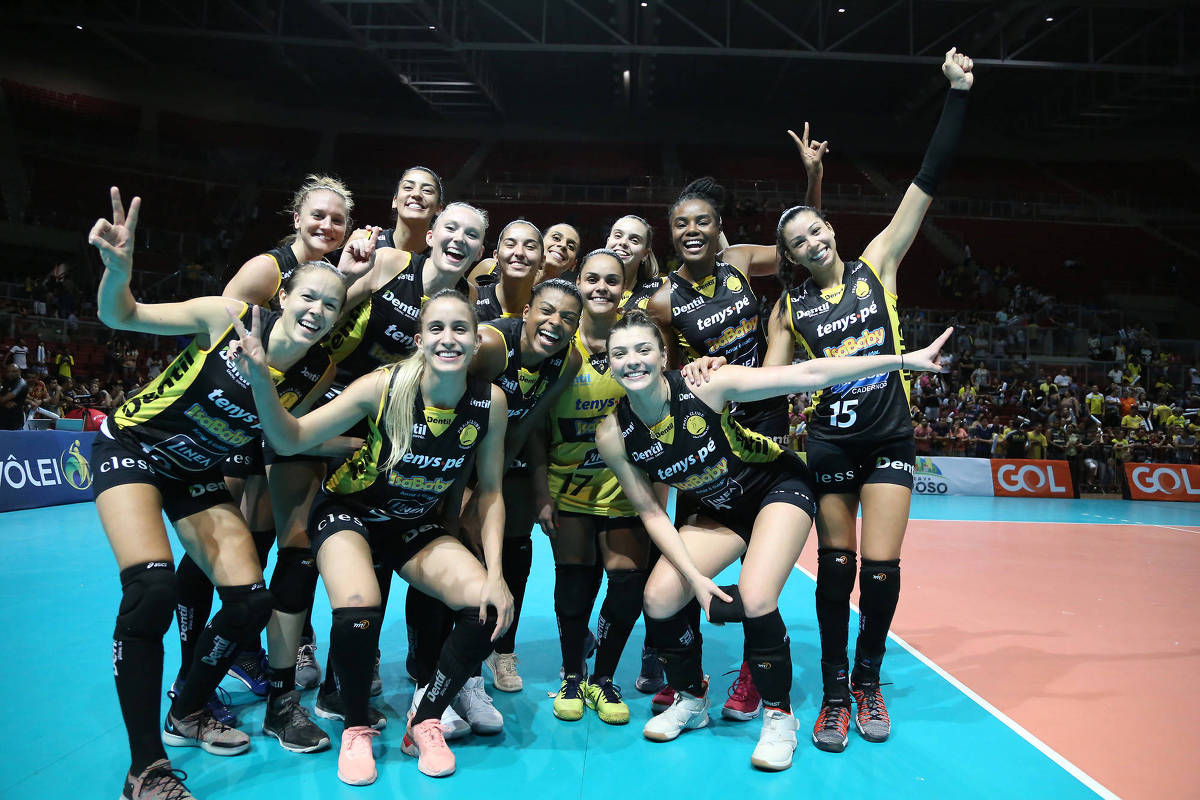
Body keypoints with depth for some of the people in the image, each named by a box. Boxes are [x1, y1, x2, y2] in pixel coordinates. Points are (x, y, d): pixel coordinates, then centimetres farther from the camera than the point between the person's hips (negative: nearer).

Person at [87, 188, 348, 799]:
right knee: (152, 590, -26)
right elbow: (119, 316, -18)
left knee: (251, 602, -6)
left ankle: (187, 714, 23)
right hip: (133, 446, -4)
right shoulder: (227, 317, -22)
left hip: (197, 473, 5)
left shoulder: (317, 372, -11)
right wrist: (117, 269, -37)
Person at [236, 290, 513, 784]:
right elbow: (290, 440, -23)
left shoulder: (490, 402, -17)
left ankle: (425, 724, 6)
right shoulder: (385, 387, -25)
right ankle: (356, 730, 1)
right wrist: (260, 377, -40)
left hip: (417, 523, 3)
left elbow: (489, 492, -7)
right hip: (349, 512, -3)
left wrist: (495, 574, -15)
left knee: (490, 607, -18)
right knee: (358, 612, -31)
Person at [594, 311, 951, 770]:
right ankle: (691, 701, 17)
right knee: (658, 599, -11)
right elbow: (650, 513, -8)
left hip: (779, 486, -4)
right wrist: (695, 577, -18)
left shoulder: (705, 386, -27)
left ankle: (779, 716, 5)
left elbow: (809, 375, -26)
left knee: (755, 600, -23)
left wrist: (907, 359, -26)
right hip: (721, 511, 4)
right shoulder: (613, 436, -16)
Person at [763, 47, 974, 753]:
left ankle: (868, 680, 21)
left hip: (889, 438, 0)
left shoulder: (877, 265, 4)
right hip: (830, 444, 1)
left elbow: (926, 184, 0)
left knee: (882, 568, -4)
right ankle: (835, 693, 20)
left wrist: (958, 96, -2)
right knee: (836, 567, 4)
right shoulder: (788, 308, 6)